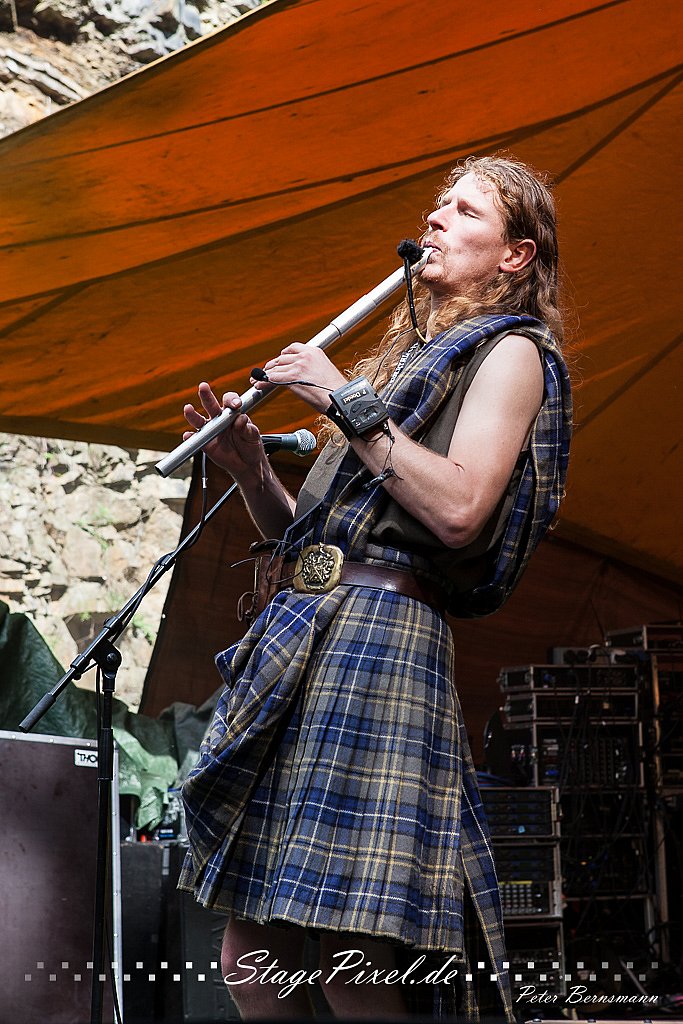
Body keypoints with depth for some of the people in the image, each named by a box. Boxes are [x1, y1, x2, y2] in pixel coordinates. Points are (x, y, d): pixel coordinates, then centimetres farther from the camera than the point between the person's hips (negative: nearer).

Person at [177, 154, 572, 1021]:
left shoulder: (509, 350, 4)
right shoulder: (413, 357, 29)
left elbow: (459, 511, -14)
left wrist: (346, 404, -8)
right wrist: (252, 473, 10)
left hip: (380, 626, -9)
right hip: (299, 630, 9)